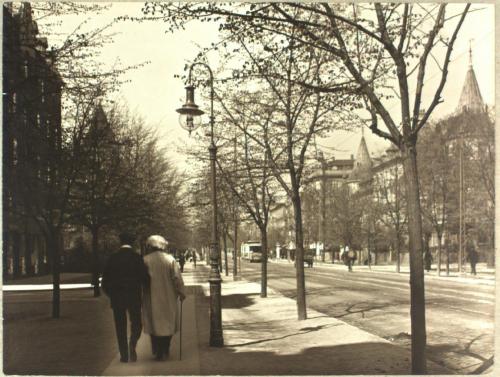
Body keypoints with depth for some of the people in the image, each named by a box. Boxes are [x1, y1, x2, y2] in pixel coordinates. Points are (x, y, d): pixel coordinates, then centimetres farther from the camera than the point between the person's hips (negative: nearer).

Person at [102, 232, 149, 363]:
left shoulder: (113, 258, -2)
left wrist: (111, 294, 13)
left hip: (117, 298, 1)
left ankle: (124, 355, 8)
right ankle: (132, 344, -14)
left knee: (120, 326, 10)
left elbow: (105, 278, 0)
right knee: (136, 323, 12)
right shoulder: (137, 257, -6)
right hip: (134, 297, -1)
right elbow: (145, 278, -9)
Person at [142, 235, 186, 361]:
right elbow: (177, 278, -5)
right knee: (167, 322, 13)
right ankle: (165, 352, 17)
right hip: (168, 298, 1)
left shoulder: (145, 260, -8)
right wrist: (181, 293, 5)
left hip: (151, 298, -1)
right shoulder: (170, 259, -5)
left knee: (154, 323, 11)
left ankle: (157, 352, 13)